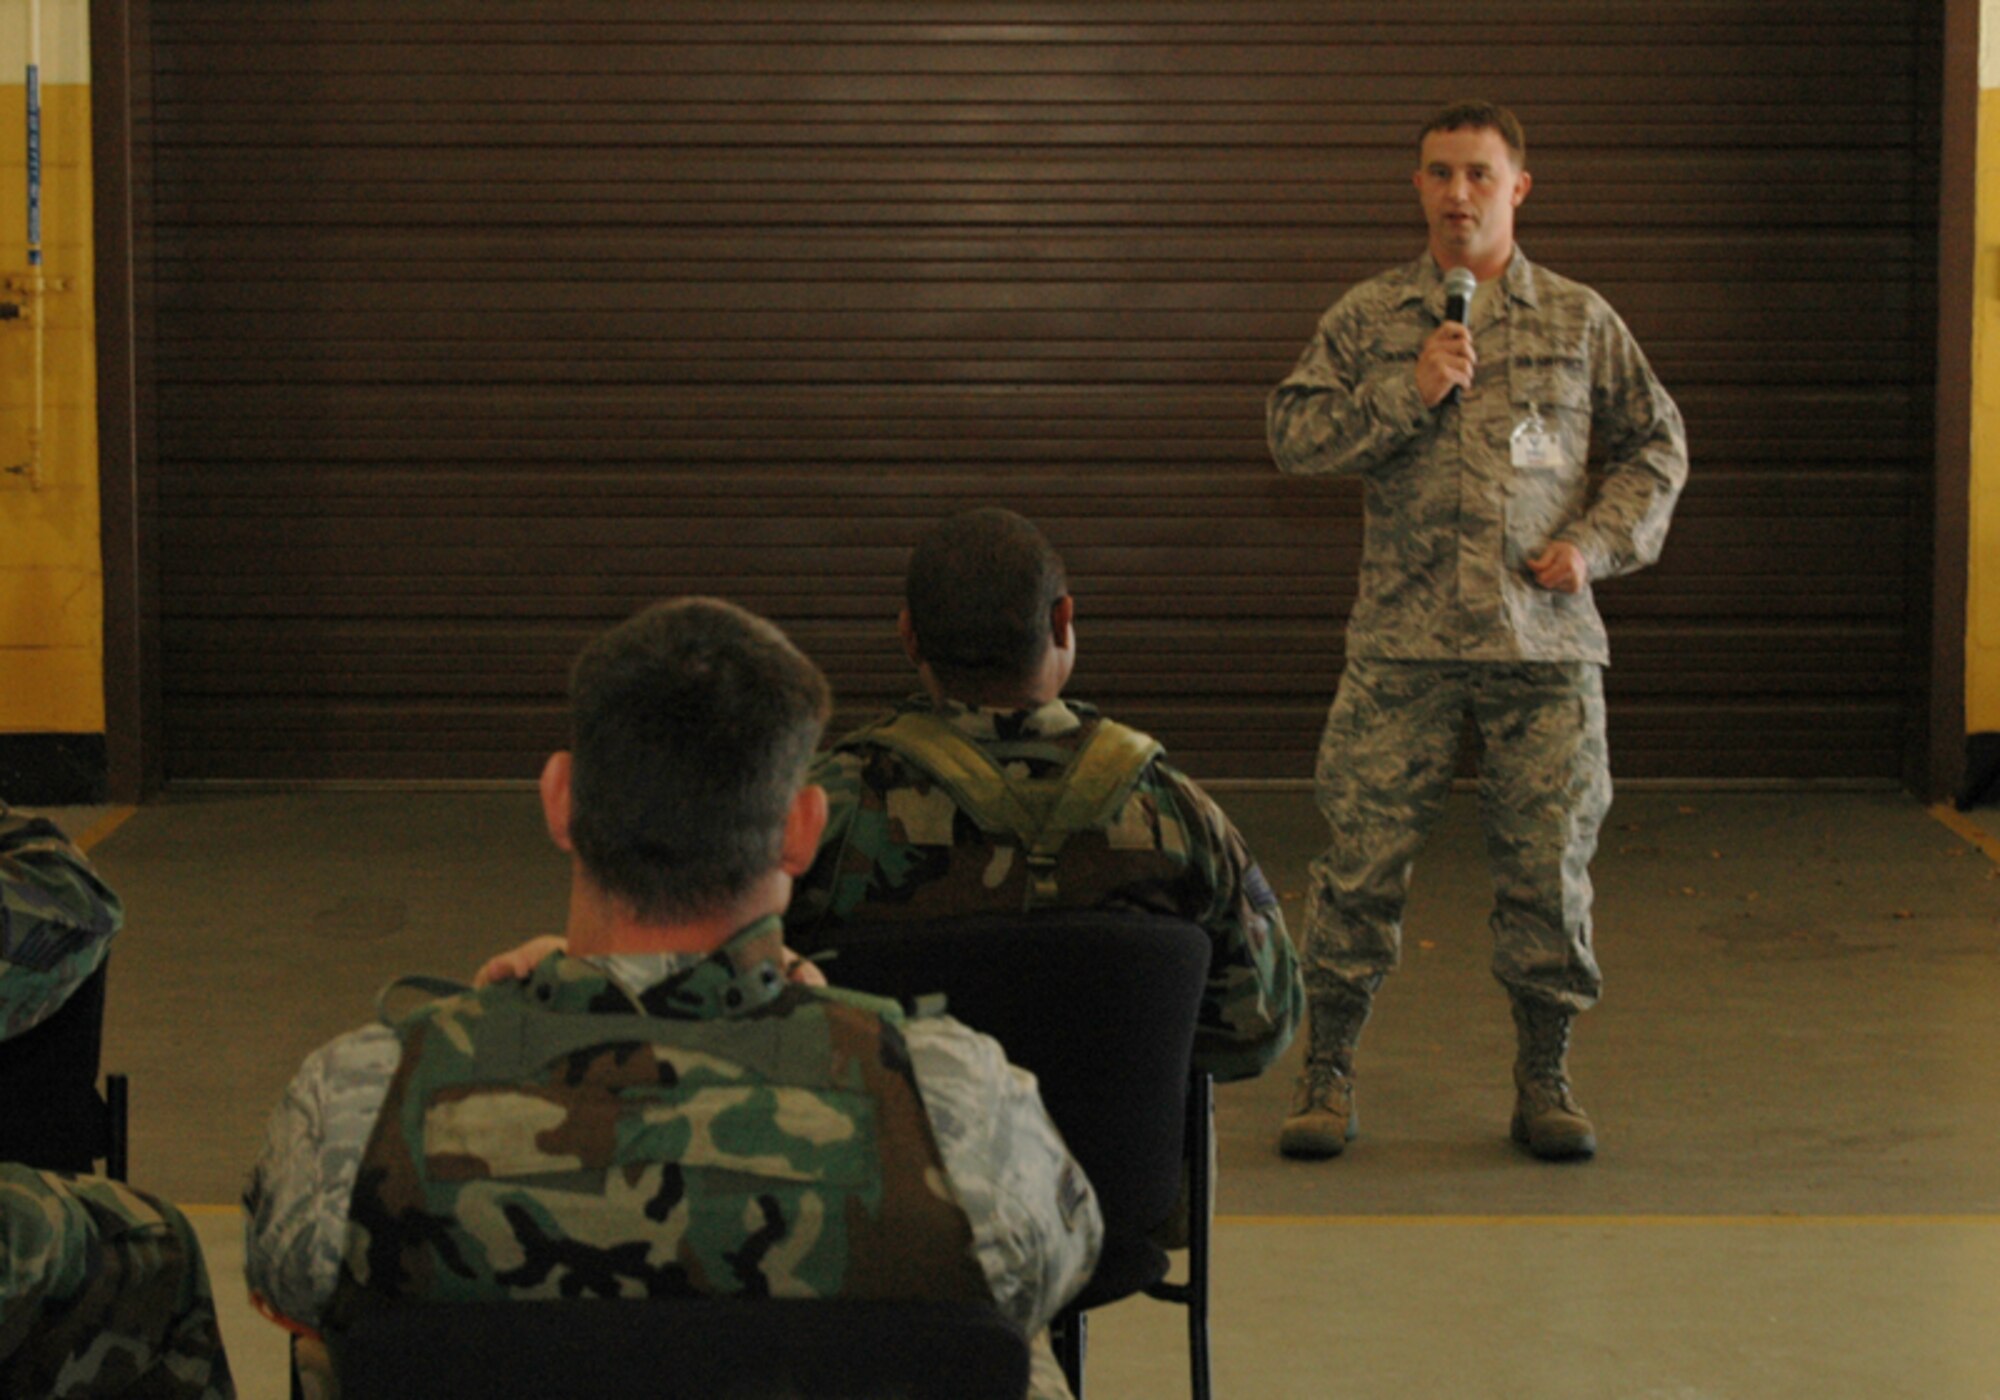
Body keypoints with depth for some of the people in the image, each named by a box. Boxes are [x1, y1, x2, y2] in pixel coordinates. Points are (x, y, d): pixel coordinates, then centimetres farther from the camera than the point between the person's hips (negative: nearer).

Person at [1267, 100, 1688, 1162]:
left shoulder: (1579, 320, 10)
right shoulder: (1368, 316, 8)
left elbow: (1656, 445, 14)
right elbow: (1292, 432, 2)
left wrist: (1595, 543, -1)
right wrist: (1407, 392, -10)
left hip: (1544, 641, 1)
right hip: (1402, 643, -1)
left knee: (1549, 866, 2)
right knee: (1361, 859, -2)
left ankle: (1543, 1082, 16)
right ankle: (1326, 1073, 11)